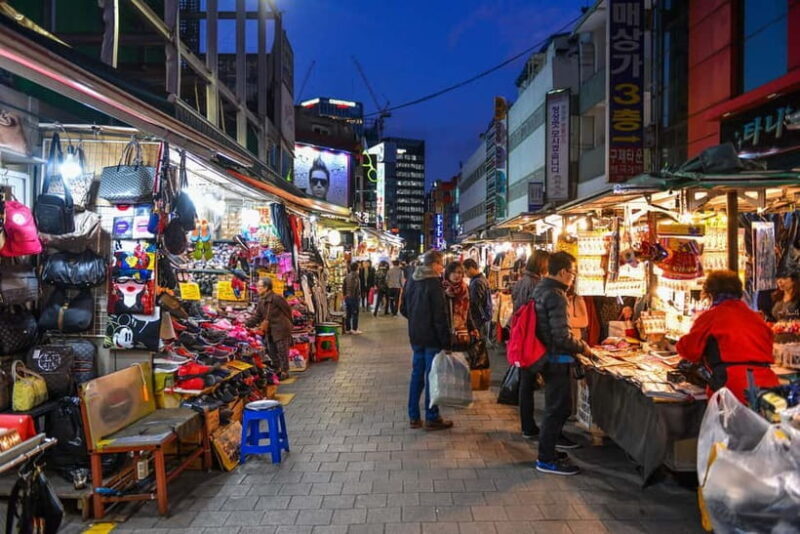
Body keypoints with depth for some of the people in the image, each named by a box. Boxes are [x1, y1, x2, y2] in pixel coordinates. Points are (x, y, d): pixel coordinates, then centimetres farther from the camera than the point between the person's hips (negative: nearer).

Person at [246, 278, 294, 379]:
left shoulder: (276, 298, -19)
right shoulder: (261, 300, 6)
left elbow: (288, 311, -10)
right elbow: (257, 316, 7)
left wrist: (286, 323, 1)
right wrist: (246, 324, -4)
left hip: (281, 329, -8)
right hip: (269, 330, 8)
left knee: (282, 351, 0)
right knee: (272, 352, 15)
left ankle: (284, 371, 11)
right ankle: (278, 369, 29)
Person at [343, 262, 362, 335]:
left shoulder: (347, 276, 9)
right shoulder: (355, 275, -14)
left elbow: (344, 287, 14)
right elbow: (357, 287, -20)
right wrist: (359, 296, -14)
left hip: (347, 297, 7)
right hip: (354, 297, -7)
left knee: (348, 314, 11)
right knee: (355, 313, -1)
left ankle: (347, 329, 15)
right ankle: (354, 329, 1)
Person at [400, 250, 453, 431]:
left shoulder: (411, 280, 6)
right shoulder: (434, 283, -17)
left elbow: (403, 309, 14)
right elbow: (440, 316, -19)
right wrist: (446, 341, -15)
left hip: (416, 336, 7)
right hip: (432, 336, -7)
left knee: (417, 374, 13)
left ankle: (413, 417, 20)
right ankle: (432, 418, 11)